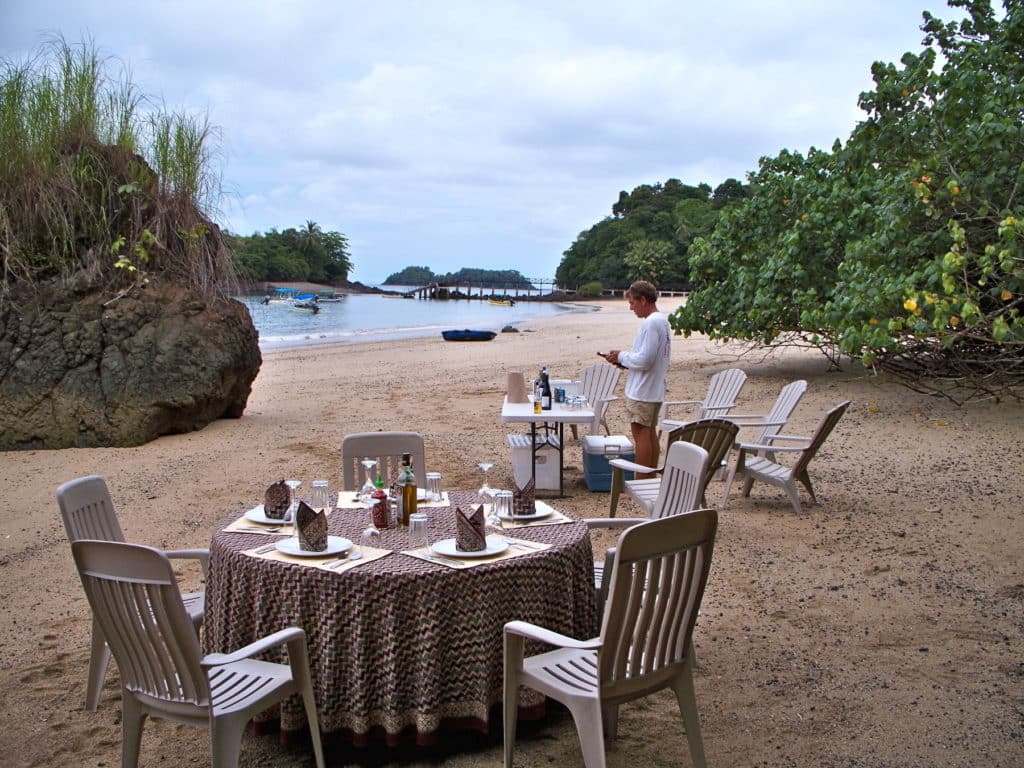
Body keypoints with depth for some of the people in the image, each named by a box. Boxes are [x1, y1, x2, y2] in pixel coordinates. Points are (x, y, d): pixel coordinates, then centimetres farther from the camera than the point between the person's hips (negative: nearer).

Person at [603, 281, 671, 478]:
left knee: (641, 434, -5)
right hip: (655, 390, 10)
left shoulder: (650, 323, -19)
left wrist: (621, 356, -8)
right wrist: (624, 359, 10)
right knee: (650, 433, 15)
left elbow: (644, 360, -23)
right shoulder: (663, 321, 13)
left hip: (642, 392, -10)